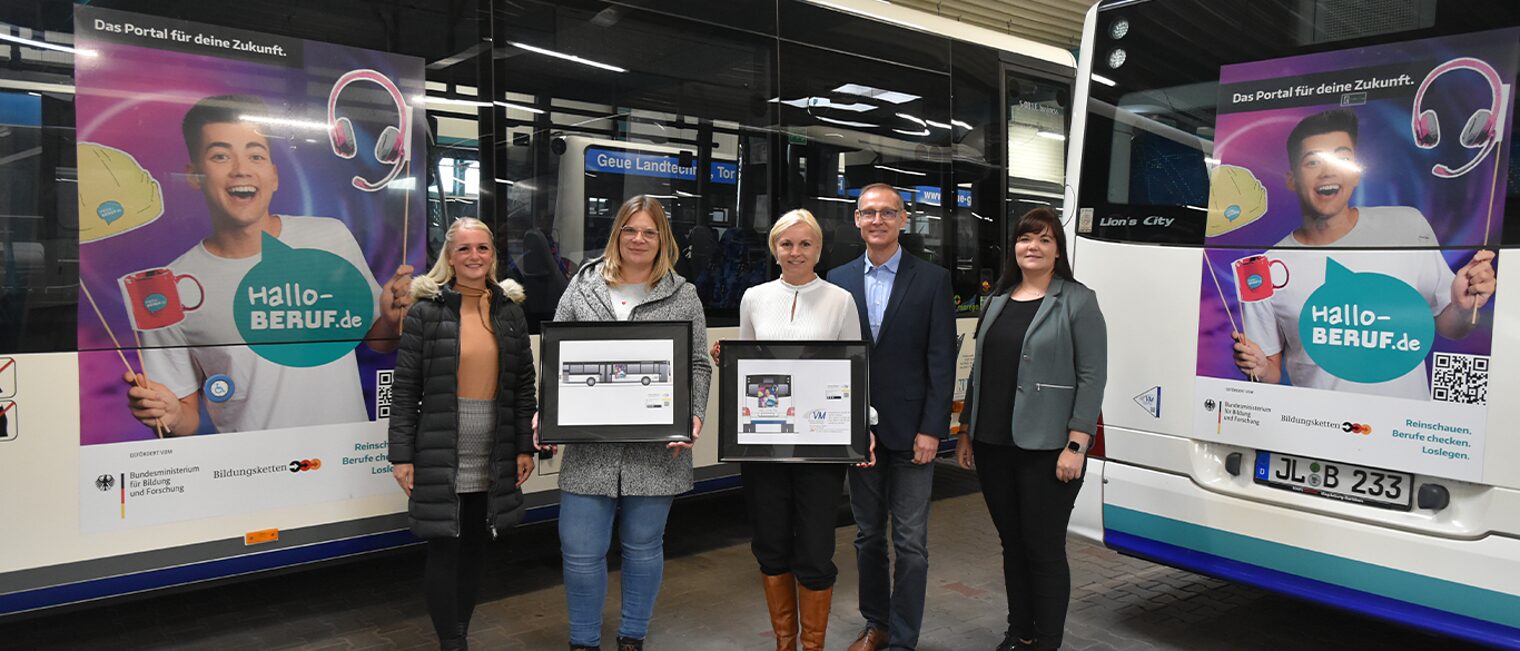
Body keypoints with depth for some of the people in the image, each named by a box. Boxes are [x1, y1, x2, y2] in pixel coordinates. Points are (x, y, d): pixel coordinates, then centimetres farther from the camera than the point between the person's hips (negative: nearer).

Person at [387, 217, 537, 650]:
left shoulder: (510, 311, 6)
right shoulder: (426, 312, -5)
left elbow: (524, 385, 8)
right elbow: (405, 389, -5)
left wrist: (525, 446, 4)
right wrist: (401, 454, -9)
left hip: (494, 455, 4)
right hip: (441, 452, -3)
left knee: (475, 549, 13)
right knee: (444, 551, 3)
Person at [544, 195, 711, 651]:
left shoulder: (683, 296, 5)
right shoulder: (583, 286, 7)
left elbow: (698, 366, 5)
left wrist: (693, 416, -11)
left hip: (657, 450, 0)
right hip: (590, 447, 1)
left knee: (643, 546, 12)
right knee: (581, 552, 4)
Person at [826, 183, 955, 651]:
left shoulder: (932, 280, -2)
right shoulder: (838, 281, 5)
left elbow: (942, 361, -6)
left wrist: (931, 430, -11)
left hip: (910, 432, -3)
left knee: (910, 543, 3)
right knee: (868, 535, 15)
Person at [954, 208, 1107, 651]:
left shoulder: (1078, 301, -4)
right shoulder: (998, 301, 12)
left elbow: (1092, 377, -10)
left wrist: (1075, 445, -16)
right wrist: (966, 432, 12)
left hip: (1046, 448, -5)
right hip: (993, 446, 6)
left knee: (1044, 549, 2)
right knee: (1012, 545, 15)